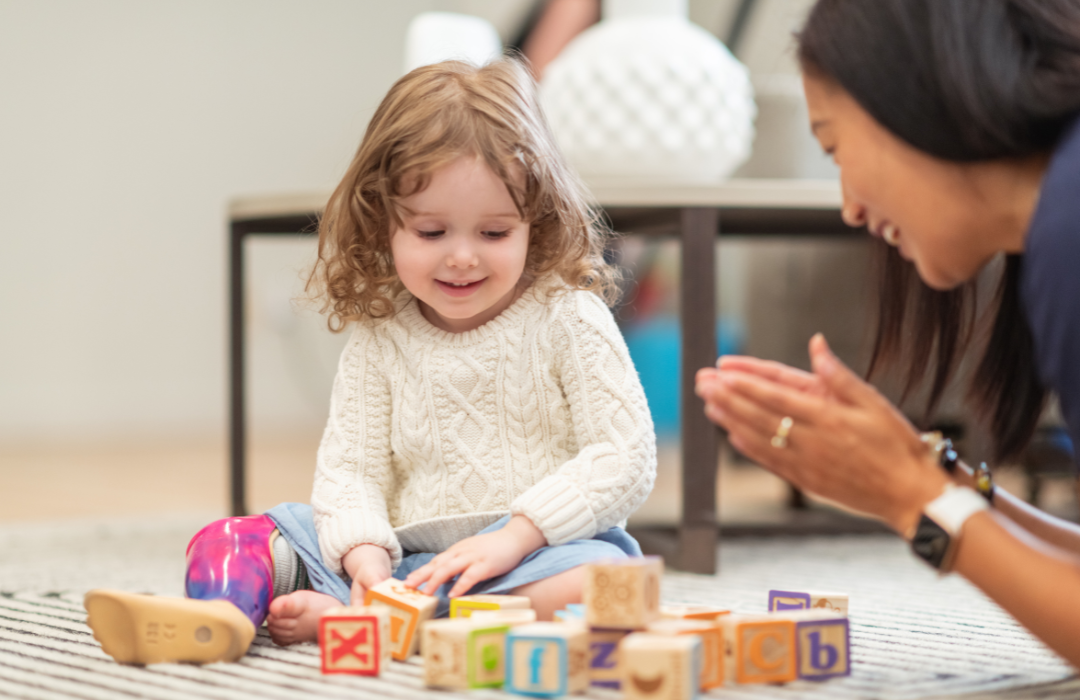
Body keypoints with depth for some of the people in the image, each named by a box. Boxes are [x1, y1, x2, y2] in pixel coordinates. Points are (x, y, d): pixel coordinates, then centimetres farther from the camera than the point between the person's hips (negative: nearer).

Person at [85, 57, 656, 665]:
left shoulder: (568, 321, -3)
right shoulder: (379, 338, 7)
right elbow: (351, 464, 2)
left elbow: (626, 459, -9)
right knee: (234, 539, -8)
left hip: (541, 548, -3)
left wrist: (512, 538, -18)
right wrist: (364, 553, -20)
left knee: (599, 576, -38)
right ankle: (220, 616, -44)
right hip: (406, 558, 3)